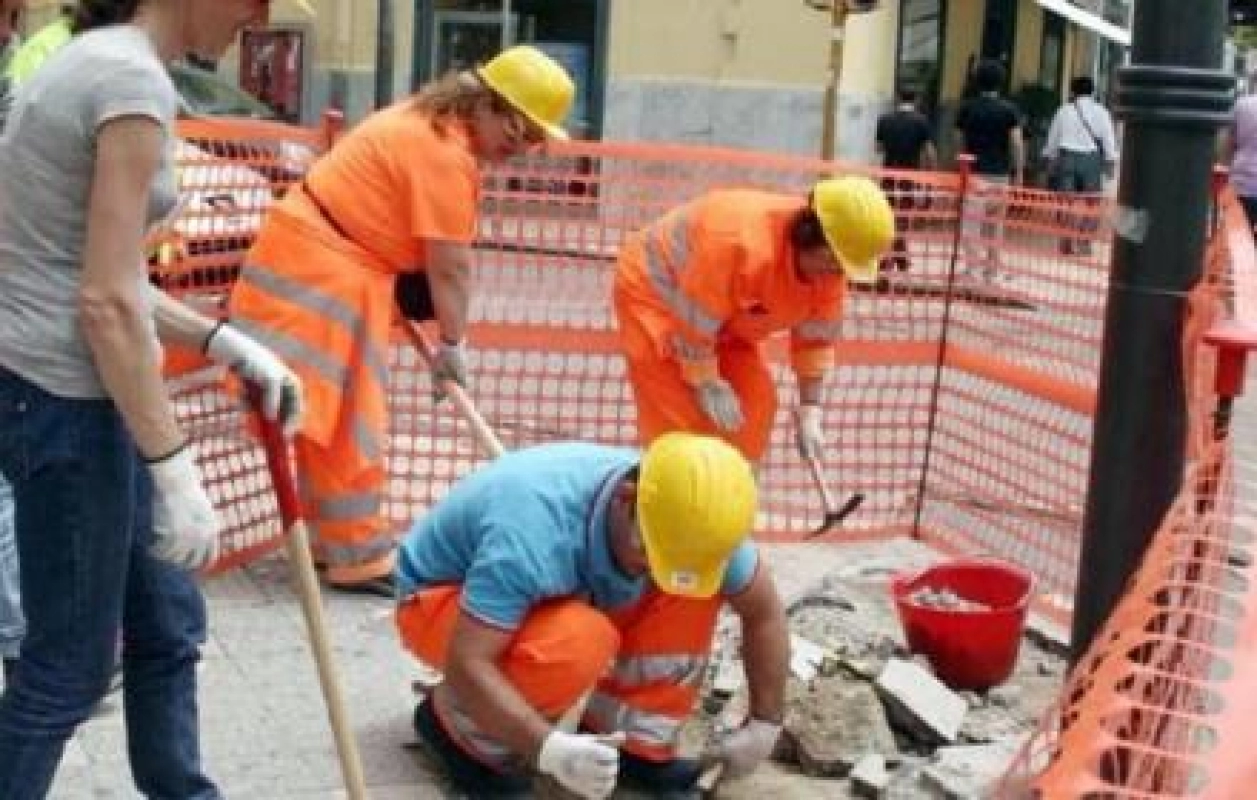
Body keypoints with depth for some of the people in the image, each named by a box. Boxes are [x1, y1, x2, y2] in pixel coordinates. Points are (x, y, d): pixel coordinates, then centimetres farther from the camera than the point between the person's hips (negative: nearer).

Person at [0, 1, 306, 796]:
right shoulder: (134, 81, -18)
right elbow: (106, 302, -21)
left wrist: (229, 344, 12)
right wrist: (176, 469, -19)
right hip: (66, 401, -10)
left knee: (169, 622, 20)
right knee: (70, 665, 4)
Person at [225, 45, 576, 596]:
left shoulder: (432, 122, 13)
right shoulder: (445, 153, -21)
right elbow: (449, 263, -17)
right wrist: (454, 343, -7)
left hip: (333, 263, 11)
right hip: (321, 270, -11)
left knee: (340, 419, 16)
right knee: (343, 421, -8)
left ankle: (336, 541, 24)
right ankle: (358, 557, -5)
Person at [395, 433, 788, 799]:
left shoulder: (690, 523, -20)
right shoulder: (538, 529, -40)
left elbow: (765, 611, -5)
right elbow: (465, 664, -40)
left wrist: (764, 724, -4)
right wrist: (548, 748, -46)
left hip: (560, 595, 6)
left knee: (695, 595, -15)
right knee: (579, 642, -36)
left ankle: (633, 741, -3)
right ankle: (454, 723, -10)